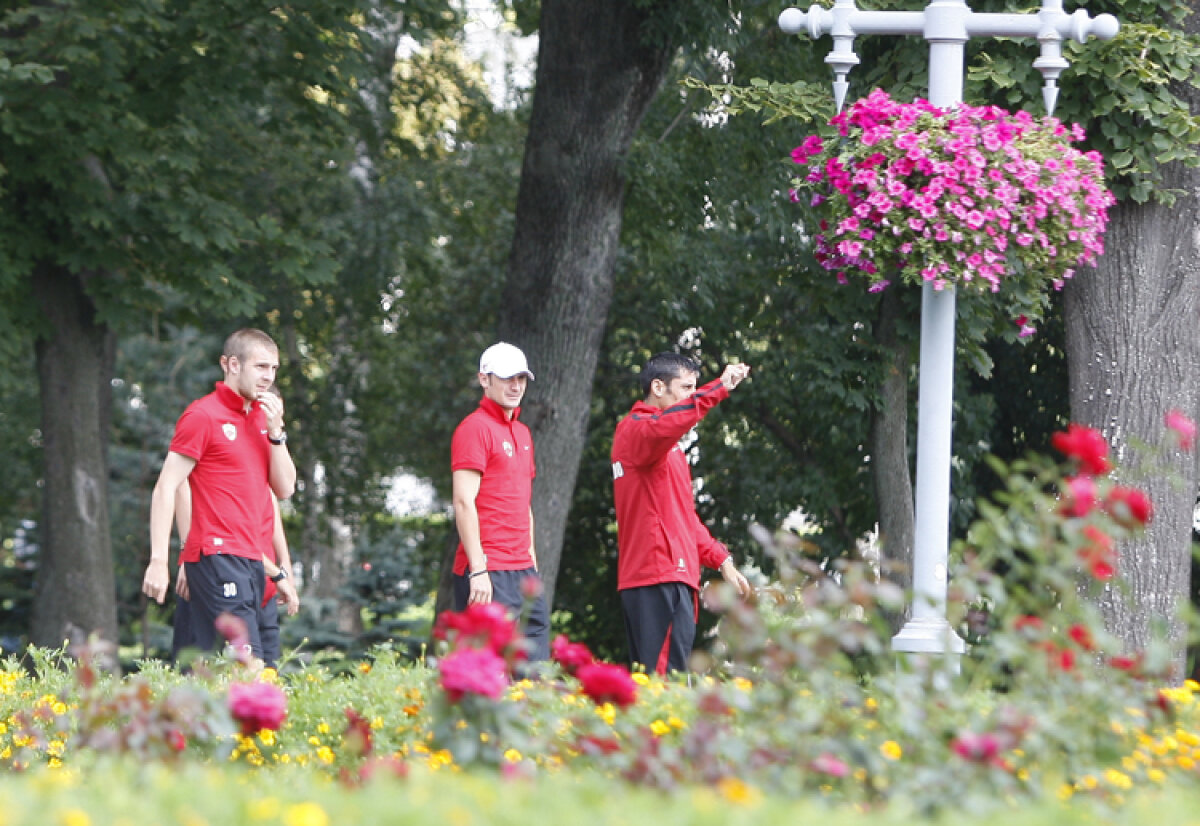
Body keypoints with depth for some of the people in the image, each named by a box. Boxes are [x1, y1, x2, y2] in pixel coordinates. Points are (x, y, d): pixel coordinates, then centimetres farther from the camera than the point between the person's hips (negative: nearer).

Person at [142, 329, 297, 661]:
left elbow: (284, 488, 15)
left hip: (252, 560, 8)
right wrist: (158, 560, -15)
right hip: (218, 556, -8)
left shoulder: (262, 417, 19)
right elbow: (166, 488, -8)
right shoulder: (203, 415, -4)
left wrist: (275, 431, 1)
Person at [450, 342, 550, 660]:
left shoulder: (522, 433, 20)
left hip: (524, 572, 9)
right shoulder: (475, 428, -7)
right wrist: (477, 570, -19)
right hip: (489, 573, -9)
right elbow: (464, 502, -14)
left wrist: (532, 560, 17)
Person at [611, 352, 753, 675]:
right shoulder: (635, 429, -5)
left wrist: (720, 559, 25)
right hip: (659, 579, -10)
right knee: (666, 681, -17)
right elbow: (663, 427, -31)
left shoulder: (668, 447, 27)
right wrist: (719, 388, -32)